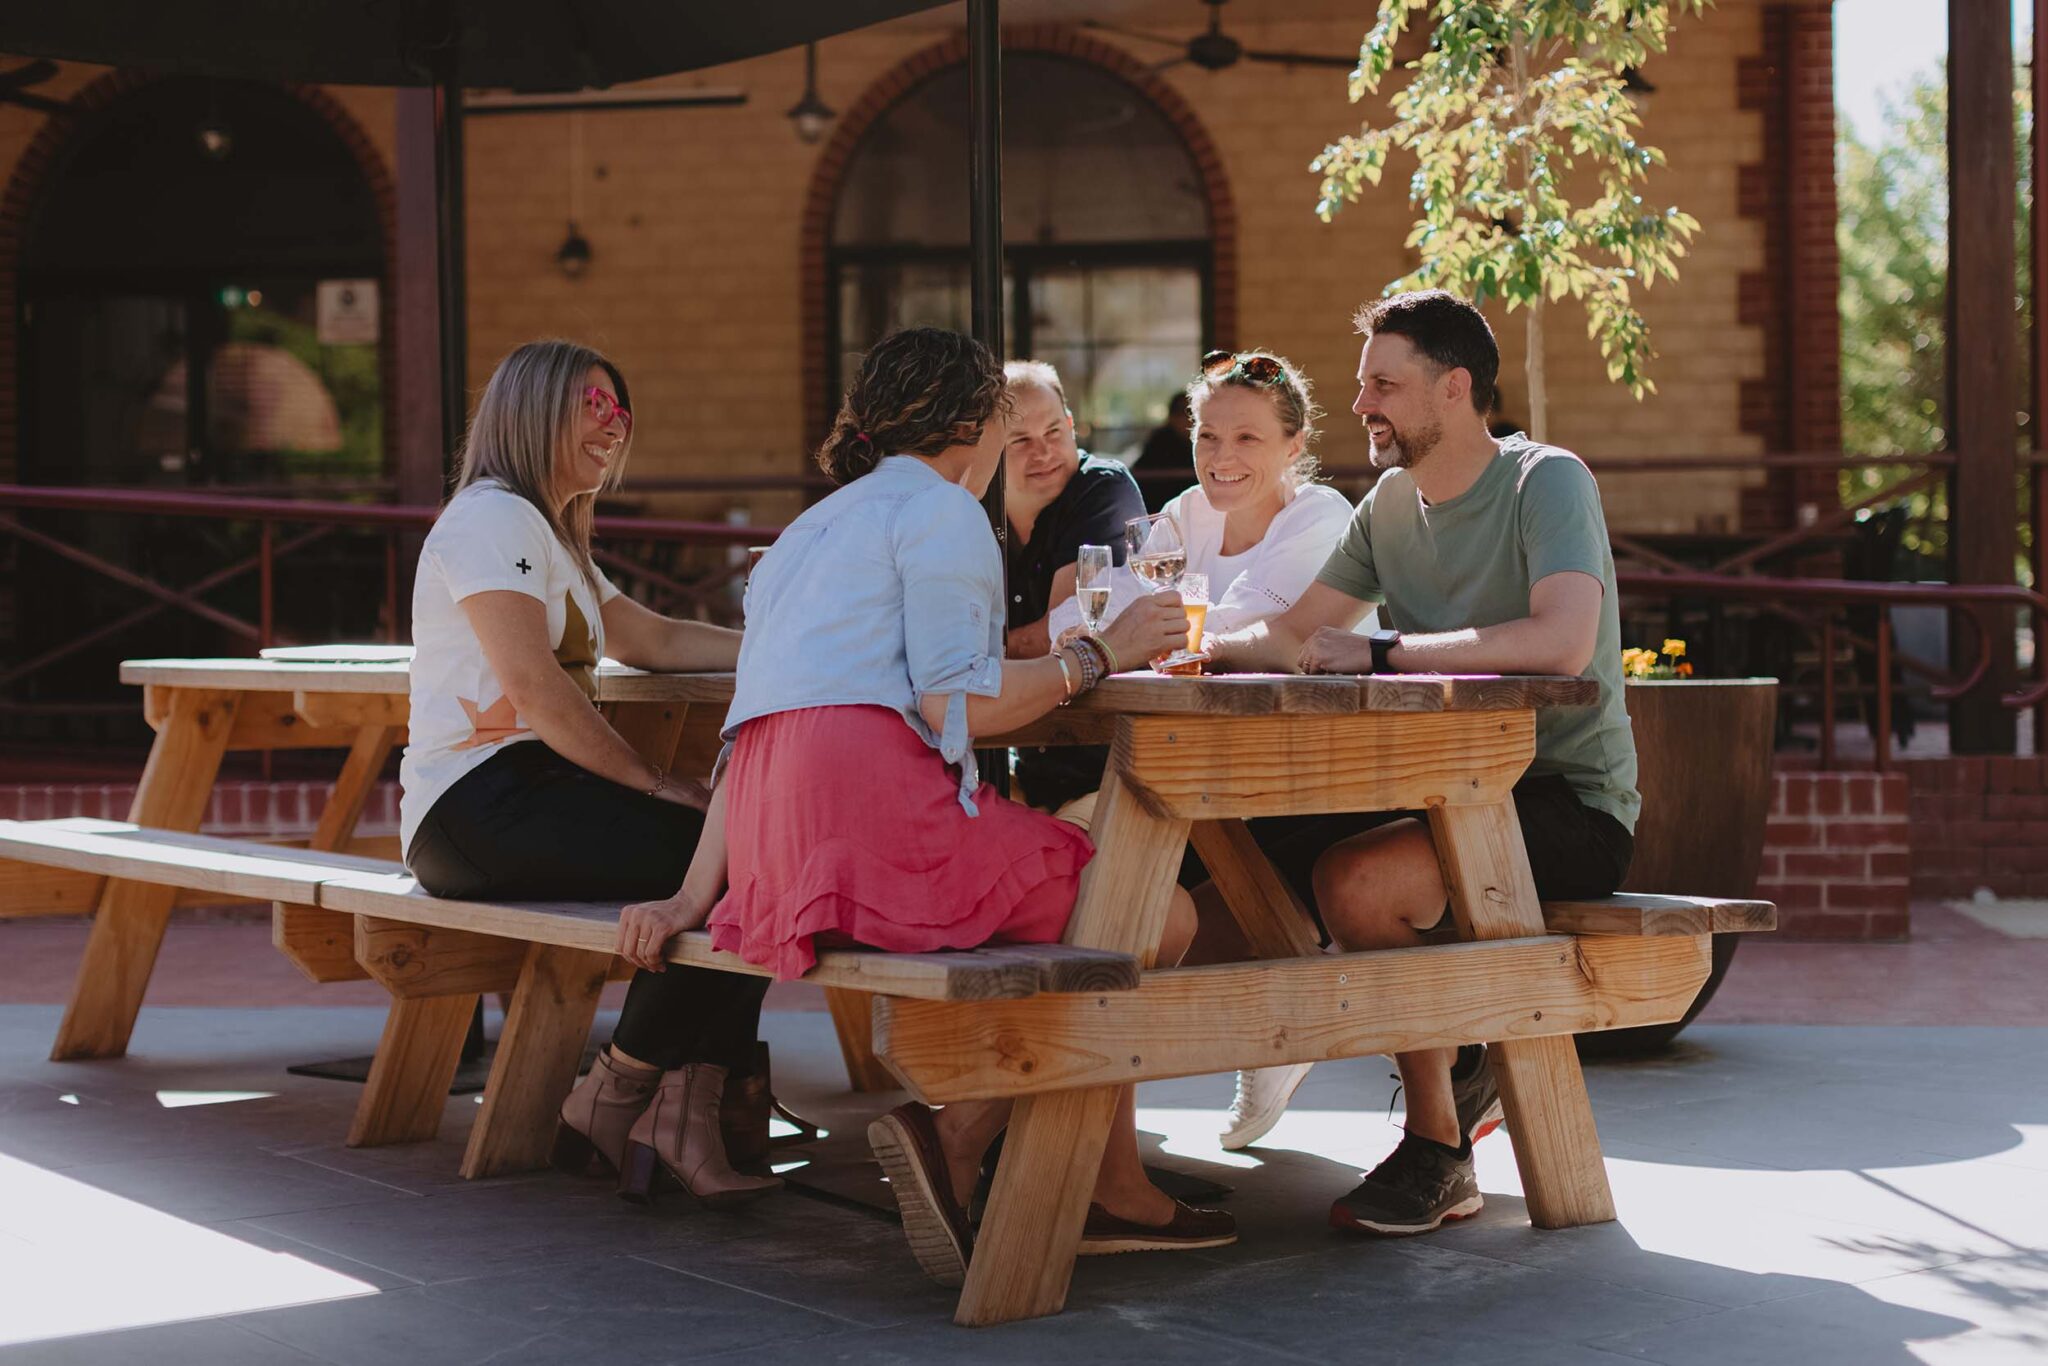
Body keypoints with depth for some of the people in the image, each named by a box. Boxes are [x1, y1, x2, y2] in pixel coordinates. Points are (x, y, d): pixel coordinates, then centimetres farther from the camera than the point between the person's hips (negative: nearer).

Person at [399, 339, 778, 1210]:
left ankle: (686, 1111, -20)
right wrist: (654, 787, -16)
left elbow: (655, 639, 26)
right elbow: (536, 689, -16)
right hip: (478, 805, -10)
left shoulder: (555, 540, 28)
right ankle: (610, 1102, -11)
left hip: (535, 793, 10)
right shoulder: (494, 518, -6)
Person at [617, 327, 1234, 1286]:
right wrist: (1099, 653, 3)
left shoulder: (813, 527, 32)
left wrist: (696, 895, 18)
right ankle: (958, 1140, -6)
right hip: (876, 809, -10)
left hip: (773, 851, 10)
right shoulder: (940, 510, 4)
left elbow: (754, 733, 24)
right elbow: (954, 706, -8)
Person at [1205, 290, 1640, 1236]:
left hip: (1570, 804, -8)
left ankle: (1439, 1152, -10)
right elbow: (1294, 636, 17)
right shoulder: (1393, 502, 10)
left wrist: (1382, 652, -27)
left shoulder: (1546, 483, -13)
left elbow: (1563, 641, -31)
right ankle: (1458, 1064, 8)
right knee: (1258, 846, -9)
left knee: (1356, 879, -29)